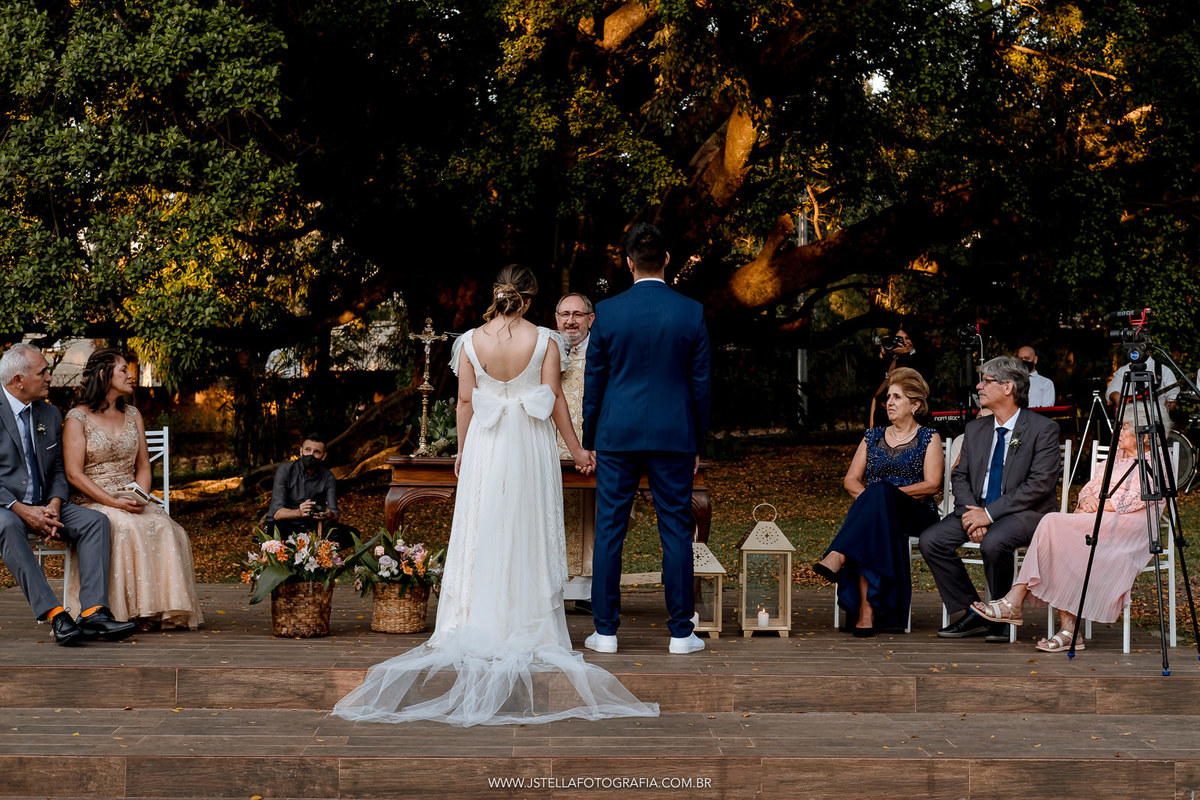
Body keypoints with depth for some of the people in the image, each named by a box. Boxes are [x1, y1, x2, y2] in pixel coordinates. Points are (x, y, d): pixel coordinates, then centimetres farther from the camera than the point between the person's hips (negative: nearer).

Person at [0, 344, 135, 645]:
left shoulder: (50, 414, 13)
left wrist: (53, 505, -8)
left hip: (42, 507, 6)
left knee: (95, 520, -19)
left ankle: (94, 612, -33)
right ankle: (54, 614, -45)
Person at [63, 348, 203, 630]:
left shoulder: (132, 416, 17)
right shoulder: (78, 418, -1)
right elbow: (74, 474, -8)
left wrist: (140, 498, -6)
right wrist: (114, 503, -19)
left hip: (131, 500, 5)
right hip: (92, 502, -4)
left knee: (165, 527, -28)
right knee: (126, 528, -37)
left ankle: (167, 608, -29)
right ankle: (135, 610, -32)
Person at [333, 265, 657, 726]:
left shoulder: (471, 342, -4)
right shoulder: (544, 342, -7)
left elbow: (465, 401, -1)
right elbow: (554, 400, -6)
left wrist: (462, 451, 11)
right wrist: (576, 449, 5)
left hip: (485, 446, 1)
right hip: (531, 446, -1)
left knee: (482, 532, 7)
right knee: (528, 534, 6)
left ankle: (477, 620, 7)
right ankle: (527, 623, 9)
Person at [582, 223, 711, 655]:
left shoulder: (607, 312, -3)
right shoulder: (692, 312, -2)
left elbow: (594, 381, 2)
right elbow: (700, 383, 2)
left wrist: (589, 440, 11)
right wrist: (698, 444, 11)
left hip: (617, 436, 0)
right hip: (674, 437, 0)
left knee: (609, 530, 5)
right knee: (676, 531, 5)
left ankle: (605, 631, 7)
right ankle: (680, 632, 7)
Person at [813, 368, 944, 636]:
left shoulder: (929, 439, 10)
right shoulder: (872, 437, 22)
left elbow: (932, 485, -3)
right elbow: (851, 480, 16)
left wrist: (889, 493, -13)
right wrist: (867, 496, -7)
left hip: (915, 514, -3)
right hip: (872, 512, 3)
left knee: (879, 493, -39)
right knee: (869, 533, -38)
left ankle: (838, 557, -52)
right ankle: (866, 612, -49)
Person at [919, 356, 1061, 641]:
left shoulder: (1043, 429, -7)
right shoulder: (975, 429, 14)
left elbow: (1040, 484, -15)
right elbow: (960, 476, 13)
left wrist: (990, 513, -20)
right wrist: (970, 512, -10)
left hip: (1024, 512, -6)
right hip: (978, 509, 6)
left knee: (993, 543, -37)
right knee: (931, 540, -16)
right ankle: (973, 614, -6)